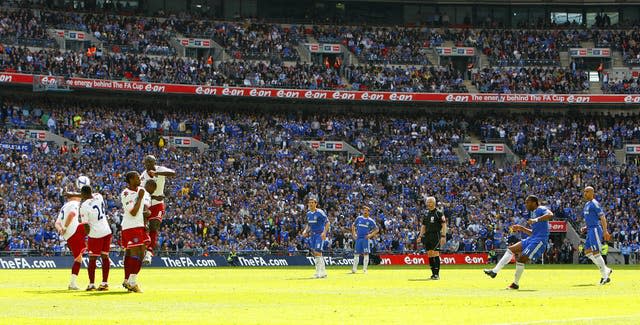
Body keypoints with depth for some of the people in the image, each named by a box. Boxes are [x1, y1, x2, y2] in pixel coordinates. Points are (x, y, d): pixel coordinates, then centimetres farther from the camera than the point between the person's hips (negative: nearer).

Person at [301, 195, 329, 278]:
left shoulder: (320, 212, -11)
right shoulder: (308, 213, 11)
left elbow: (327, 222, -11)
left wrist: (324, 232, -23)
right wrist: (305, 231, 6)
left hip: (320, 234, -8)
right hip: (312, 235, 8)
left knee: (317, 252, -16)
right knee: (314, 253, 7)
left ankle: (319, 272, -15)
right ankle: (323, 272, 16)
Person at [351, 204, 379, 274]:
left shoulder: (370, 221, 1)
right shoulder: (359, 218, 8)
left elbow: (376, 229, 4)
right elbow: (353, 225, 21)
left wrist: (371, 235, -8)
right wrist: (353, 233, 8)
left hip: (365, 239, -2)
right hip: (358, 238, 2)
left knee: (366, 253, -4)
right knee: (356, 253, 3)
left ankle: (365, 269, 1)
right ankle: (354, 269, 7)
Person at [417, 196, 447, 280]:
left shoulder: (439, 213, -2)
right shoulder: (426, 214, 16)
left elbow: (444, 225, -6)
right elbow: (423, 226, 21)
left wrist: (443, 236, -14)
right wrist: (420, 236, 12)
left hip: (436, 235, -6)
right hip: (427, 236, 6)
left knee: (435, 253, -13)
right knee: (429, 254, 5)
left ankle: (437, 274, -14)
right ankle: (433, 273, 10)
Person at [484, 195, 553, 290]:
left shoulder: (541, 209, -8)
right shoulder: (533, 213, 21)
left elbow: (550, 215, -30)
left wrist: (536, 220, -36)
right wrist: (521, 229, 16)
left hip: (539, 240, -10)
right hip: (532, 239, 10)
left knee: (521, 259, -12)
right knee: (511, 249, 6)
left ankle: (516, 284, 2)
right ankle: (495, 271, 4)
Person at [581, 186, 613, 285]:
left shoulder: (594, 203, -11)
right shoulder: (587, 205, 18)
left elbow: (602, 217, -17)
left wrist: (605, 231, -23)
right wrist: (586, 227, 15)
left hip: (595, 229, -10)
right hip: (590, 230, 10)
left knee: (595, 252, -10)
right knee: (587, 251, 8)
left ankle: (605, 276, -4)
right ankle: (606, 270, 12)